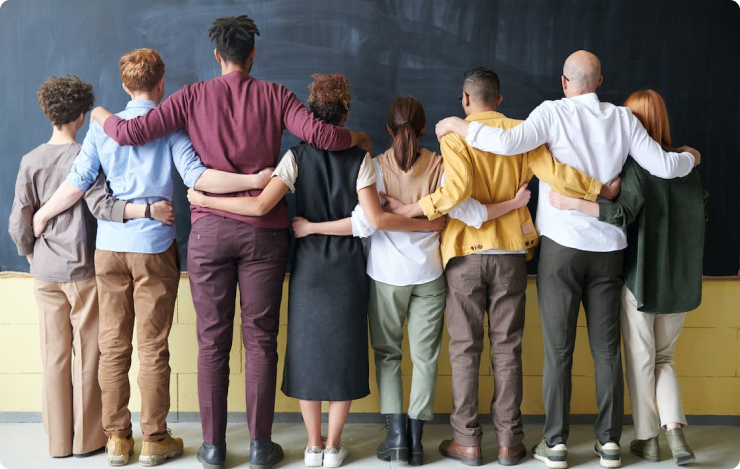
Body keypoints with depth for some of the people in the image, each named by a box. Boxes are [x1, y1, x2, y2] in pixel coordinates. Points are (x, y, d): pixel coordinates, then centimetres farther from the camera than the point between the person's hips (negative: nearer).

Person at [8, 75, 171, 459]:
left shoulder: (30, 161, 1)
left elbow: (18, 225, 1)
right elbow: (101, 206, -23)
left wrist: (32, 256, 16)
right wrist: (147, 209, -29)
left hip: (45, 273, 3)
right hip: (83, 271, -3)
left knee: (54, 355, 10)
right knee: (87, 356, 6)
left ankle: (58, 440, 18)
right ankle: (87, 438, 14)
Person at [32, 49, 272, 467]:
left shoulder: (102, 127, 5)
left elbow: (78, 183, 4)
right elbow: (195, 176, -15)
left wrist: (41, 215, 19)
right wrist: (253, 181, -16)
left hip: (109, 246, 3)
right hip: (154, 247, -3)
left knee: (113, 345, 10)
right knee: (153, 348, 4)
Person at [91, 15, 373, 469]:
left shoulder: (194, 96, 2)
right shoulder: (274, 95, 1)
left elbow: (131, 132, -1)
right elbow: (319, 134, -11)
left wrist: (104, 116, 20)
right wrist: (357, 137, 9)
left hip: (209, 230, 1)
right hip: (264, 231, 0)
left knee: (212, 340, 8)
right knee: (260, 338, 7)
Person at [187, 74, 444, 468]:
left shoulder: (297, 157, -6)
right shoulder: (360, 159, -6)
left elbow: (261, 205, -17)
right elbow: (376, 219, -15)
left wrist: (205, 200, -7)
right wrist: (429, 224, -5)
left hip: (308, 266, 0)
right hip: (348, 268, 0)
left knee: (307, 348, 11)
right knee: (343, 350, 9)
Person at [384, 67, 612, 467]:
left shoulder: (454, 136, -6)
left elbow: (456, 191, -22)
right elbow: (557, 173, -9)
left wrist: (411, 210, -12)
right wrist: (602, 188, 0)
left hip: (465, 254, -2)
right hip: (510, 253, 2)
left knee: (465, 349, 7)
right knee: (507, 349, 9)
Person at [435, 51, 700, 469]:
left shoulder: (554, 112, -6)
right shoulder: (622, 118, 4)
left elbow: (509, 142, -22)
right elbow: (663, 166, 4)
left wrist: (457, 126, -9)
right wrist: (691, 158, 26)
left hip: (562, 246, -3)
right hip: (609, 247, 3)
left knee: (559, 348, 3)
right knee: (607, 348, 9)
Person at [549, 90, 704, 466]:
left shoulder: (636, 165, -13)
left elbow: (624, 213, -28)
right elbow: (699, 215, 12)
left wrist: (574, 204, -33)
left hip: (641, 279, -5)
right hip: (680, 281, 5)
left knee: (641, 360, 9)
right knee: (665, 358, 19)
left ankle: (646, 439, 19)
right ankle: (674, 429, 2)